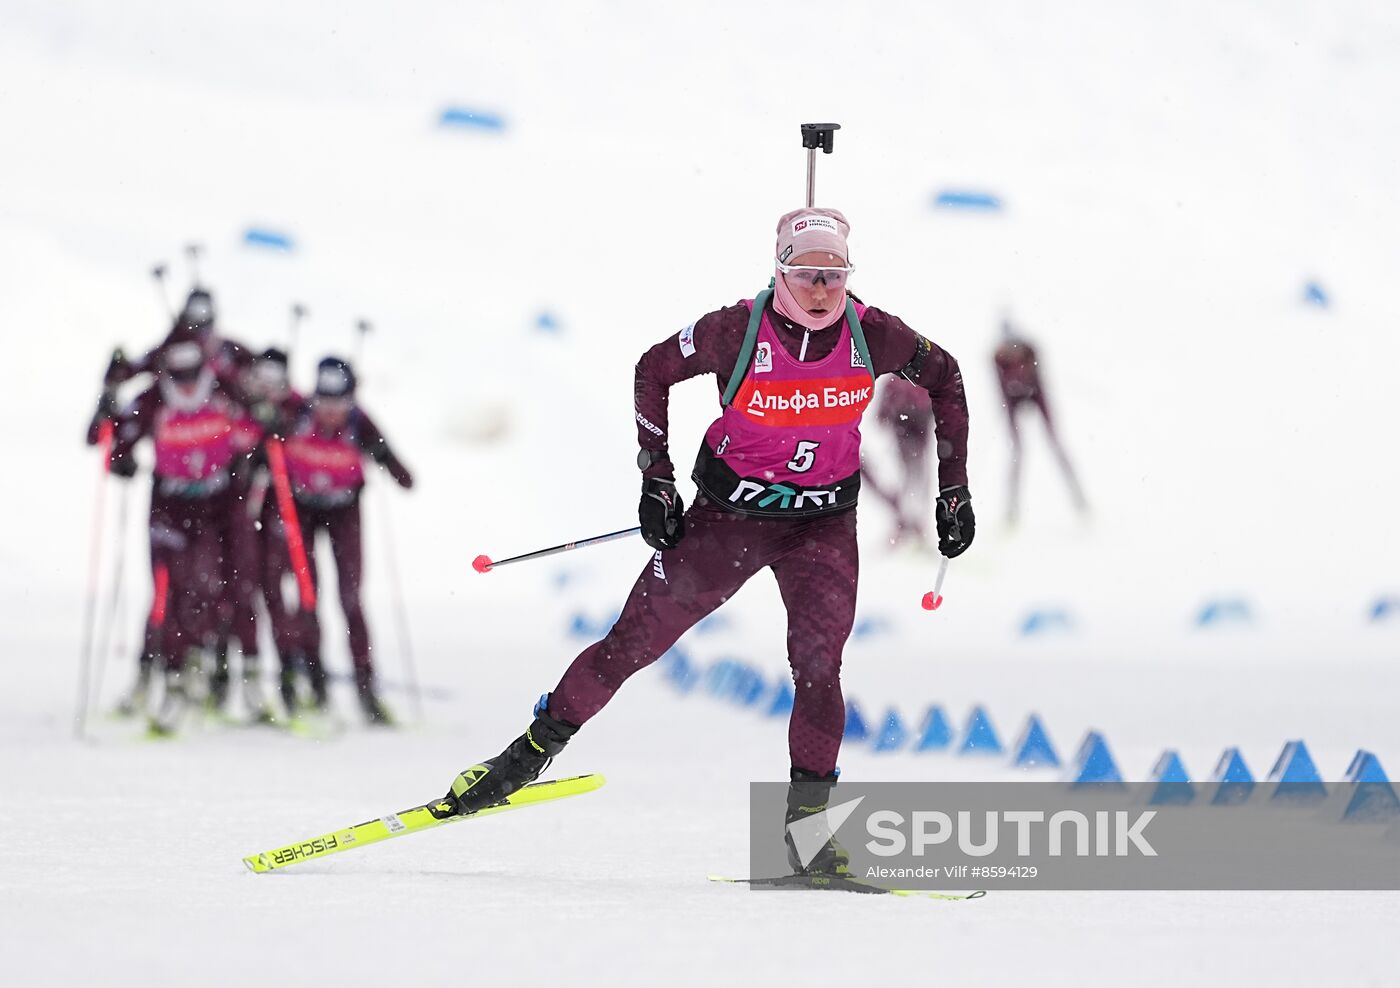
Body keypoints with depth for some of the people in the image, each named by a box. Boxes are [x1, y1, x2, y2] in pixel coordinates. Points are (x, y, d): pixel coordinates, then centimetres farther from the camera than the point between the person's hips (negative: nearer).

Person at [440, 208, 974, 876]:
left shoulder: (872, 335, -13)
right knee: (634, 640, 0)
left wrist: (954, 491, 5)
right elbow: (654, 371, -4)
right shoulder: (737, 332, -19)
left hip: (823, 524, 1)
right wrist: (656, 482, -5)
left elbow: (944, 379, 5)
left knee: (818, 668, -16)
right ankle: (530, 755, 14)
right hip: (729, 513, -1)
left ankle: (807, 822, -7)